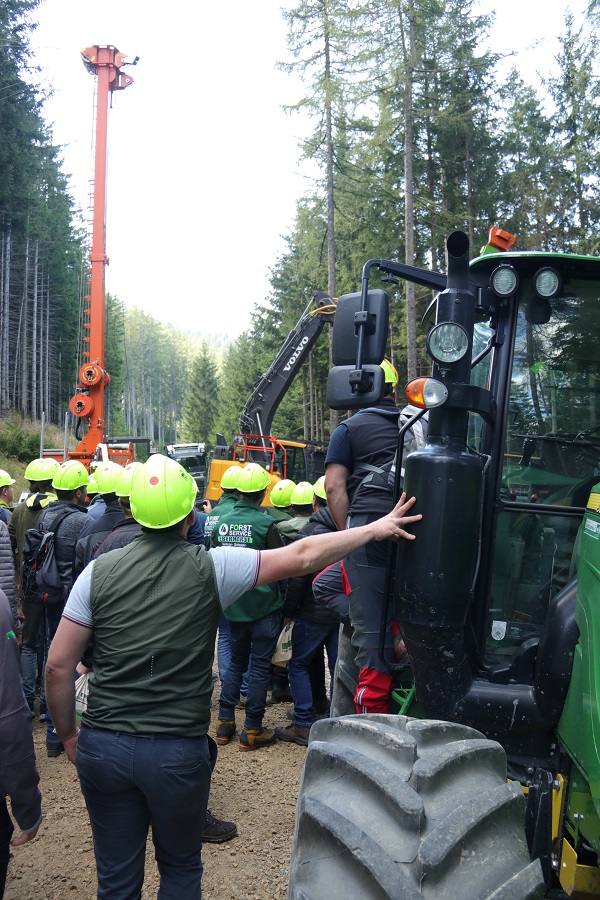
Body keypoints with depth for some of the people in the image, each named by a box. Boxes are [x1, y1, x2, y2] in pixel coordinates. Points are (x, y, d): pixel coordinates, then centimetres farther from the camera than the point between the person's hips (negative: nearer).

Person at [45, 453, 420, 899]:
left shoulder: (100, 570, -4)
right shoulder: (211, 568, -10)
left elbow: (59, 665, -2)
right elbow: (303, 556, -8)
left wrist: (68, 735, 12)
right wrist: (377, 529, 3)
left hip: (103, 745, 2)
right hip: (178, 751, -2)